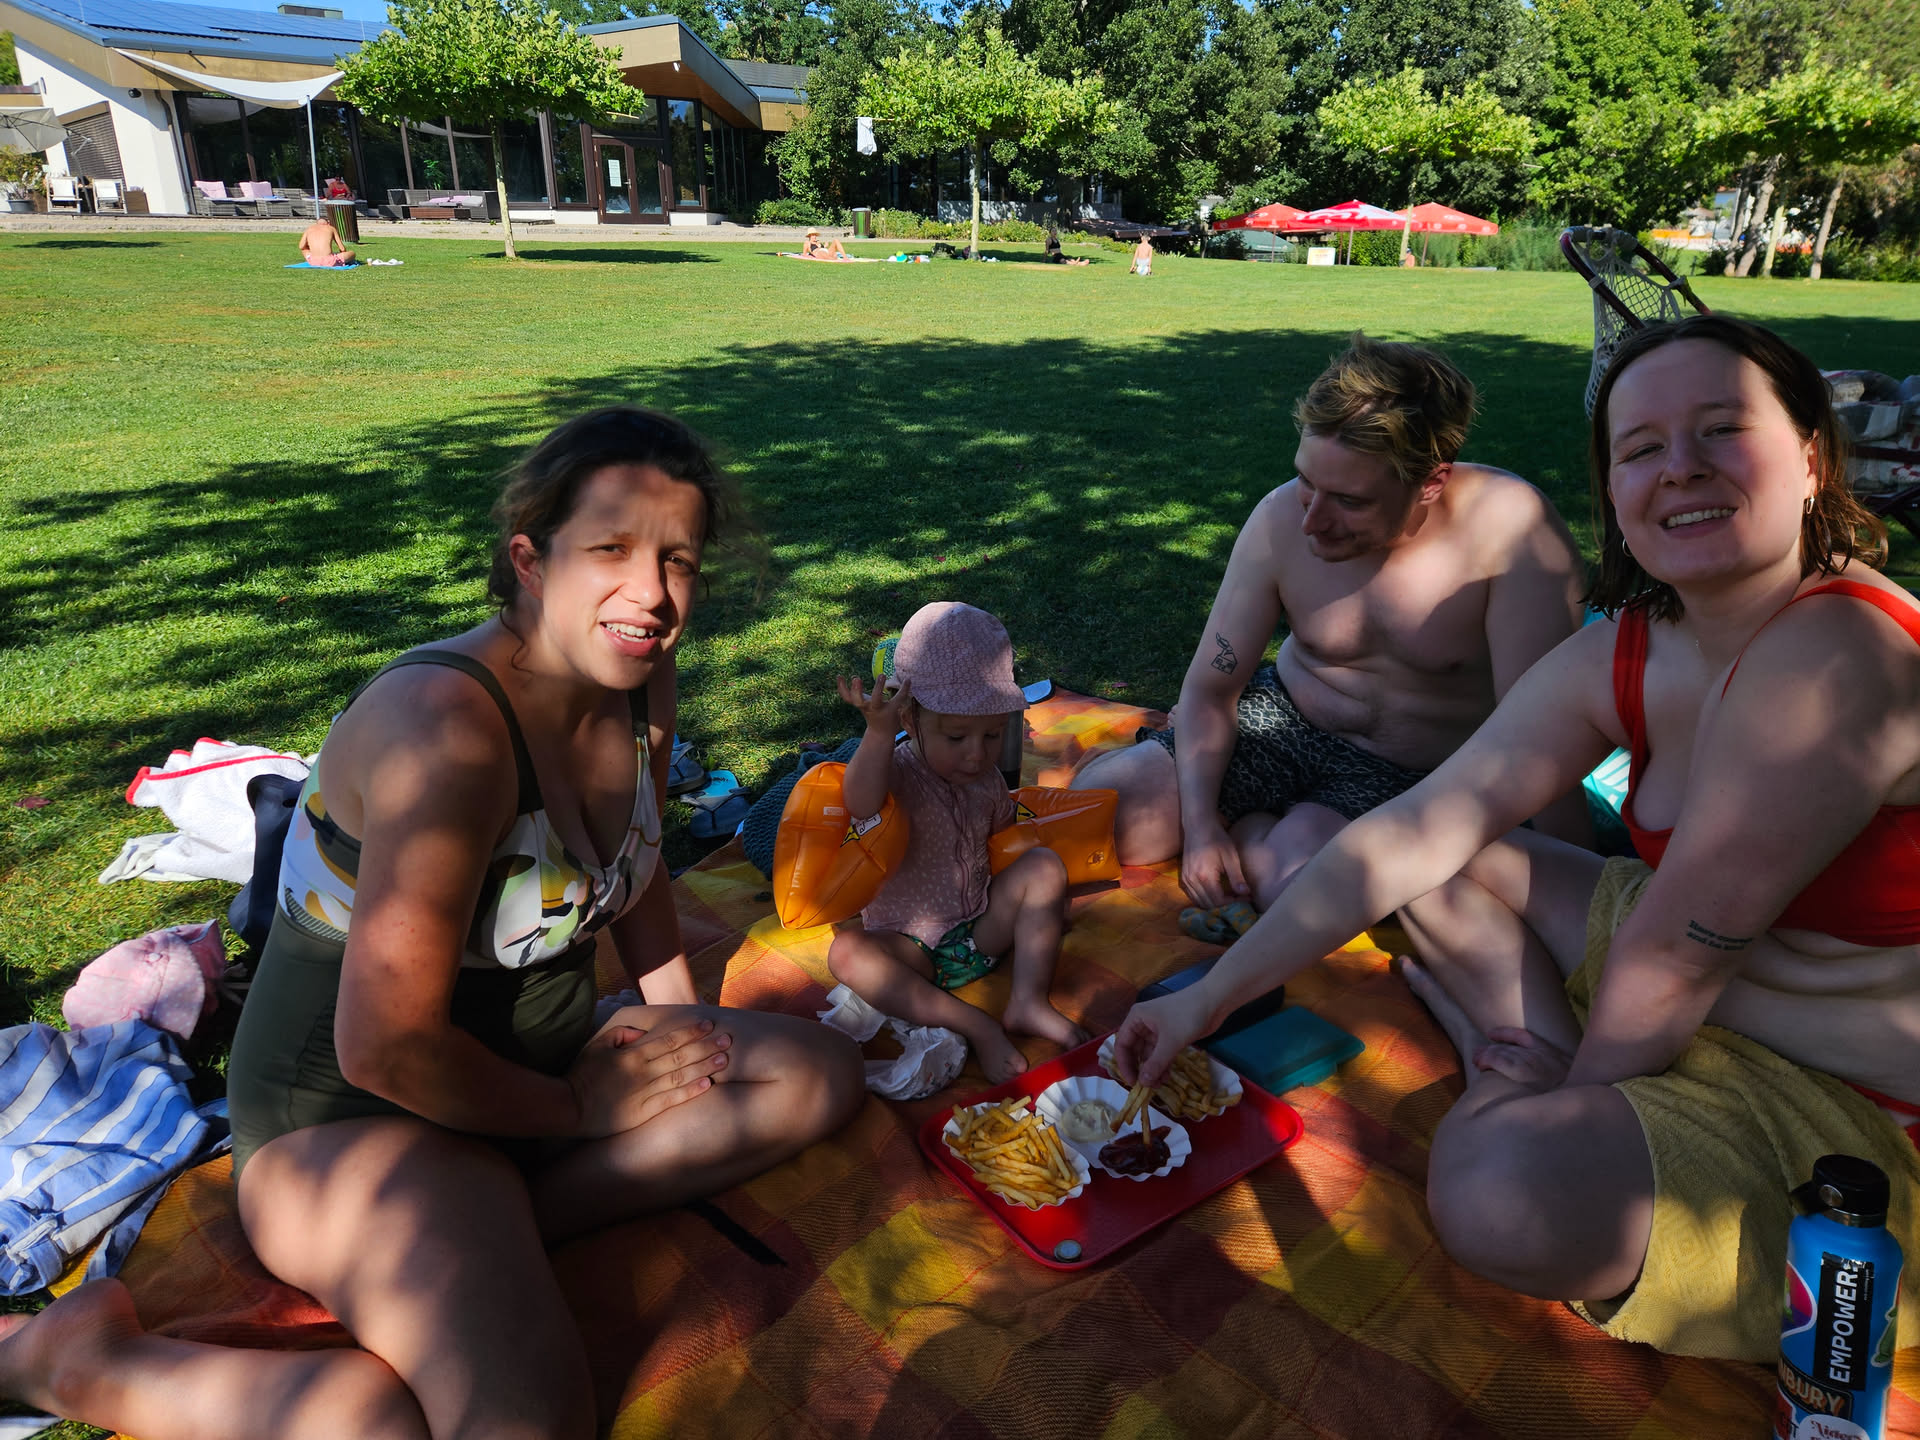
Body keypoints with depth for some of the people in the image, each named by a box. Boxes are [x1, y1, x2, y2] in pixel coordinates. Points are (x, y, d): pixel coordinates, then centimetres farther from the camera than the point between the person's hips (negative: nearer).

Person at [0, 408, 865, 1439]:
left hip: (537, 1062, 8)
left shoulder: (640, 677, -3)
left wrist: (684, 1025, 10)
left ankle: (488, 1238, -8)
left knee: (819, 1074, -1)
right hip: (356, 1111, -8)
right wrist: (575, 1107, -12)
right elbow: (384, 1049, -27)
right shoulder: (447, 725, -29)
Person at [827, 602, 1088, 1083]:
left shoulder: (987, 780, 1)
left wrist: (1044, 906, 10)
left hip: (983, 927, 5)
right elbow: (862, 805, -42)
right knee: (847, 952, -32)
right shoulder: (897, 772, -17)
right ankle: (975, 1026, -31)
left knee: (1045, 863, -14)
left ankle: (1029, 1001, -16)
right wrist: (878, 733, -55)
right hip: (911, 947, -4)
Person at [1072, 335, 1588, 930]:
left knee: (1294, 883, -33)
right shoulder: (1281, 519, -15)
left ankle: (1252, 827, 0)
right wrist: (1200, 821, -18)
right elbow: (1209, 688, -6)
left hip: (1413, 775, -3)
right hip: (1282, 719, 3)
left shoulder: (1513, 528, -27)